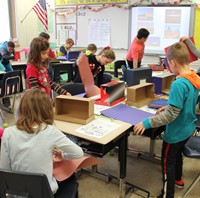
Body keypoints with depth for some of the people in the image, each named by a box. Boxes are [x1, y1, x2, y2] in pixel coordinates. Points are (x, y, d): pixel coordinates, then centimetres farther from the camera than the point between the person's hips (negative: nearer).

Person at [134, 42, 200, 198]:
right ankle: (178, 179, 53)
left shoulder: (179, 84, -31)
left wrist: (147, 123, -26)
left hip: (177, 132, -8)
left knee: (167, 162, 10)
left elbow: (171, 114, -31)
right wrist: (168, 107, 10)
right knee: (177, 153, 31)